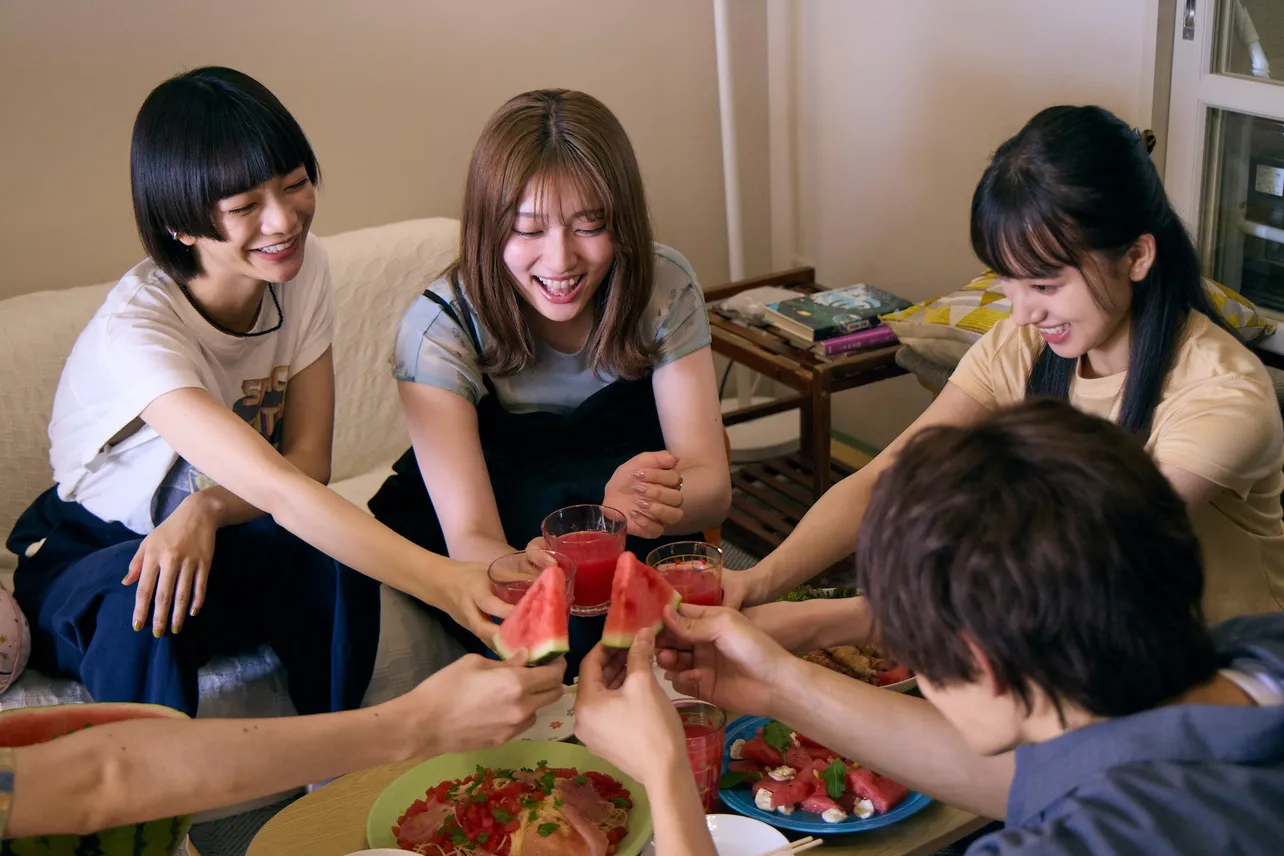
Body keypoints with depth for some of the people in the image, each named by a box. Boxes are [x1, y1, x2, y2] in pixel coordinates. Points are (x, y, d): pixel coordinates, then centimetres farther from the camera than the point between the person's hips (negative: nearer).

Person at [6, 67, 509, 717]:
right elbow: (280, 489, -42)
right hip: (88, 554, -4)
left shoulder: (303, 265, -11)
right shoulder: (136, 327, -31)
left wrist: (206, 509, -33)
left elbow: (308, 460, -11)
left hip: (222, 540, 4)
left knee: (334, 562, -28)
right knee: (146, 606, -38)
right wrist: (444, 582, -54)